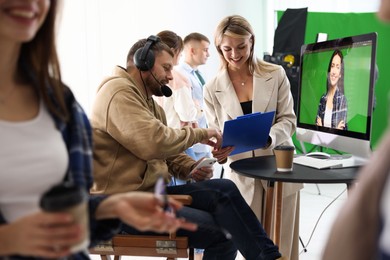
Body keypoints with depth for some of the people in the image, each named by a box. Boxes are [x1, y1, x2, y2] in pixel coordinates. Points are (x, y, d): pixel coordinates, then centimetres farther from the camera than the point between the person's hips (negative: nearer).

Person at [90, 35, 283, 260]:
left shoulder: (147, 100, 19)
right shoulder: (119, 91, -14)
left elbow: (168, 151, 20)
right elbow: (155, 142, -28)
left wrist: (190, 168, -1)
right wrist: (200, 134, -14)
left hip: (153, 190, 9)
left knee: (225, 189, -12)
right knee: (220, 231, -18)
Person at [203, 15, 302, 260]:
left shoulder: (276, 75, -1)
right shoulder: (212, 89, 0)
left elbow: (288, 120, -2)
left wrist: (269, 137, -23)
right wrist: (219, 151, -21)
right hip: (242, 175, 0)